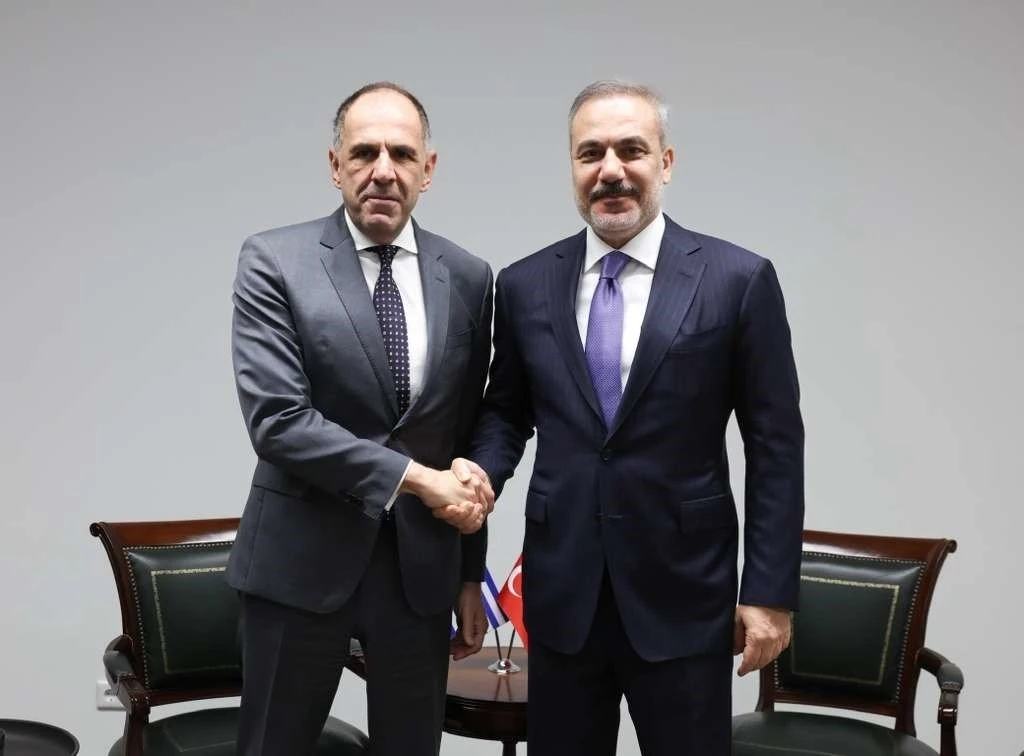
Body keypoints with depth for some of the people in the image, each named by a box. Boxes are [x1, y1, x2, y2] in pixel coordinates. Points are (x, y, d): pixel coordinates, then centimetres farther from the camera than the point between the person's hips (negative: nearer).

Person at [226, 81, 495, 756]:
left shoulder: (468, 278, 4)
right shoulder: (274, 262, -7)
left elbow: (469, 436, 10)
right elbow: (277, 419, -16)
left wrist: (470, 574, 13)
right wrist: (415, 479, -18)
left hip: (422, 565, 3)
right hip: (301, 561, -3)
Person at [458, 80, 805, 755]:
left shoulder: (739, 280, -5)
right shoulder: (525, 285, 4)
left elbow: (776, 446, -4)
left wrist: (771, 591, -5)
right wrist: (482, 468, -8)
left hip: (682, 597, -2)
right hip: (561, 594, 3)